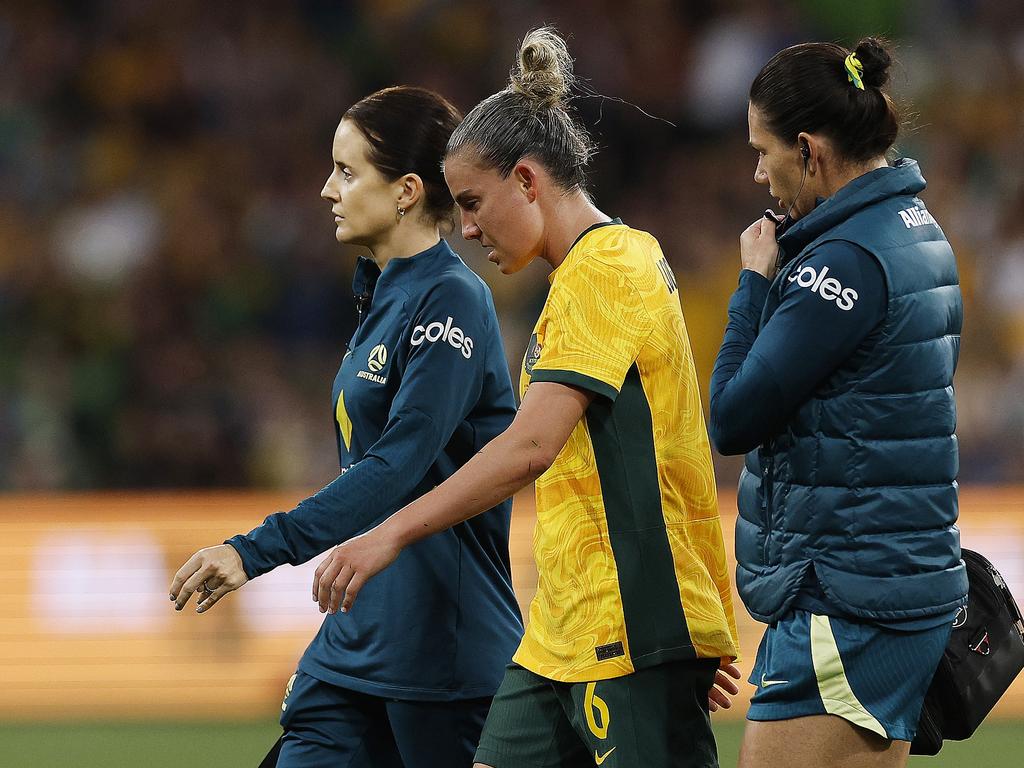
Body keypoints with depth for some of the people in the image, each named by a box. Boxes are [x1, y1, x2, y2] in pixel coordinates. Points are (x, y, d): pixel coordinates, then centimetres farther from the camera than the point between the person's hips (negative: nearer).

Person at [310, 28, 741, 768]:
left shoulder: (603, 270, -13)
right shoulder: (622, 259, 18)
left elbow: (529, 448, -23)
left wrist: (393, 533, -23)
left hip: (634, 628, -10)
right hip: (566, 634, 10)